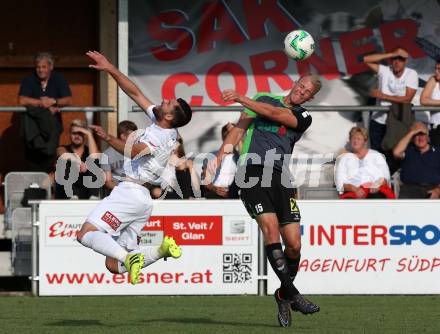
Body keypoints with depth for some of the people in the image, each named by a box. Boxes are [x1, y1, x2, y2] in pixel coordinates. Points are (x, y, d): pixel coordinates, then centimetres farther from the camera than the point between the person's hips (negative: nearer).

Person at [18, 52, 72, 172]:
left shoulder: (59, 79, 7)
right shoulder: (28, 81, 3)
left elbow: (68, 100, -2)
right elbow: (22, 101, -12)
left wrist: (53, 101, -21)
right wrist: (42, 103, -17)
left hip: (53, 119, 0)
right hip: (33, 119, 0)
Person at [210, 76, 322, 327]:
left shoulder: (303, 117, 14)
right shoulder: (264, 99, 16)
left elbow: (273, 113, -2)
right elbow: (241, 127, 11)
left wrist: (241, 99, -4)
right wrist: (222, 155, -3)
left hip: (280, 179, 2)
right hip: (253, 173, -2)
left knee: (294, 244, -6)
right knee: (271, 229, -21)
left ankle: (283, 295, 18)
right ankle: (292, 294, -20)